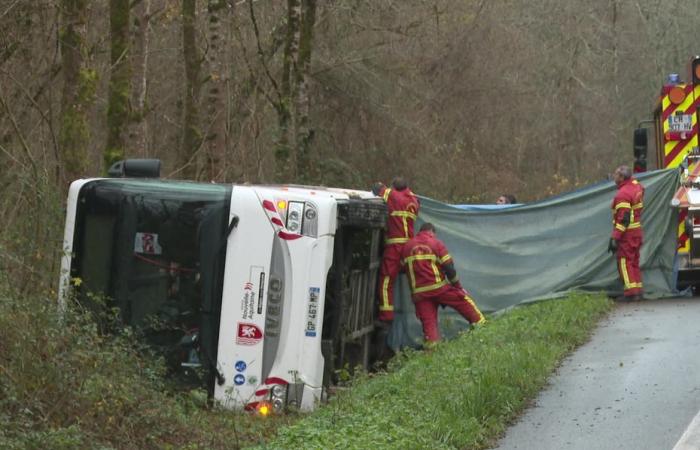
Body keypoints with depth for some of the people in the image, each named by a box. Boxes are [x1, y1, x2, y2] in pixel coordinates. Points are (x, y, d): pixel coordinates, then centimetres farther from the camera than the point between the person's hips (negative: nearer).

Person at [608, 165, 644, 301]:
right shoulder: (637, 186, 5)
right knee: (634, 261, 15)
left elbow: (623, 219, -25)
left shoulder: (623, 194, -22)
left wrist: (615, 238, -25)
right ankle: (638, 290, 18)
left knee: (624, 262, -4)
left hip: (627, 234, -9)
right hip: (637, 231, 9)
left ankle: (631, 292, -8)